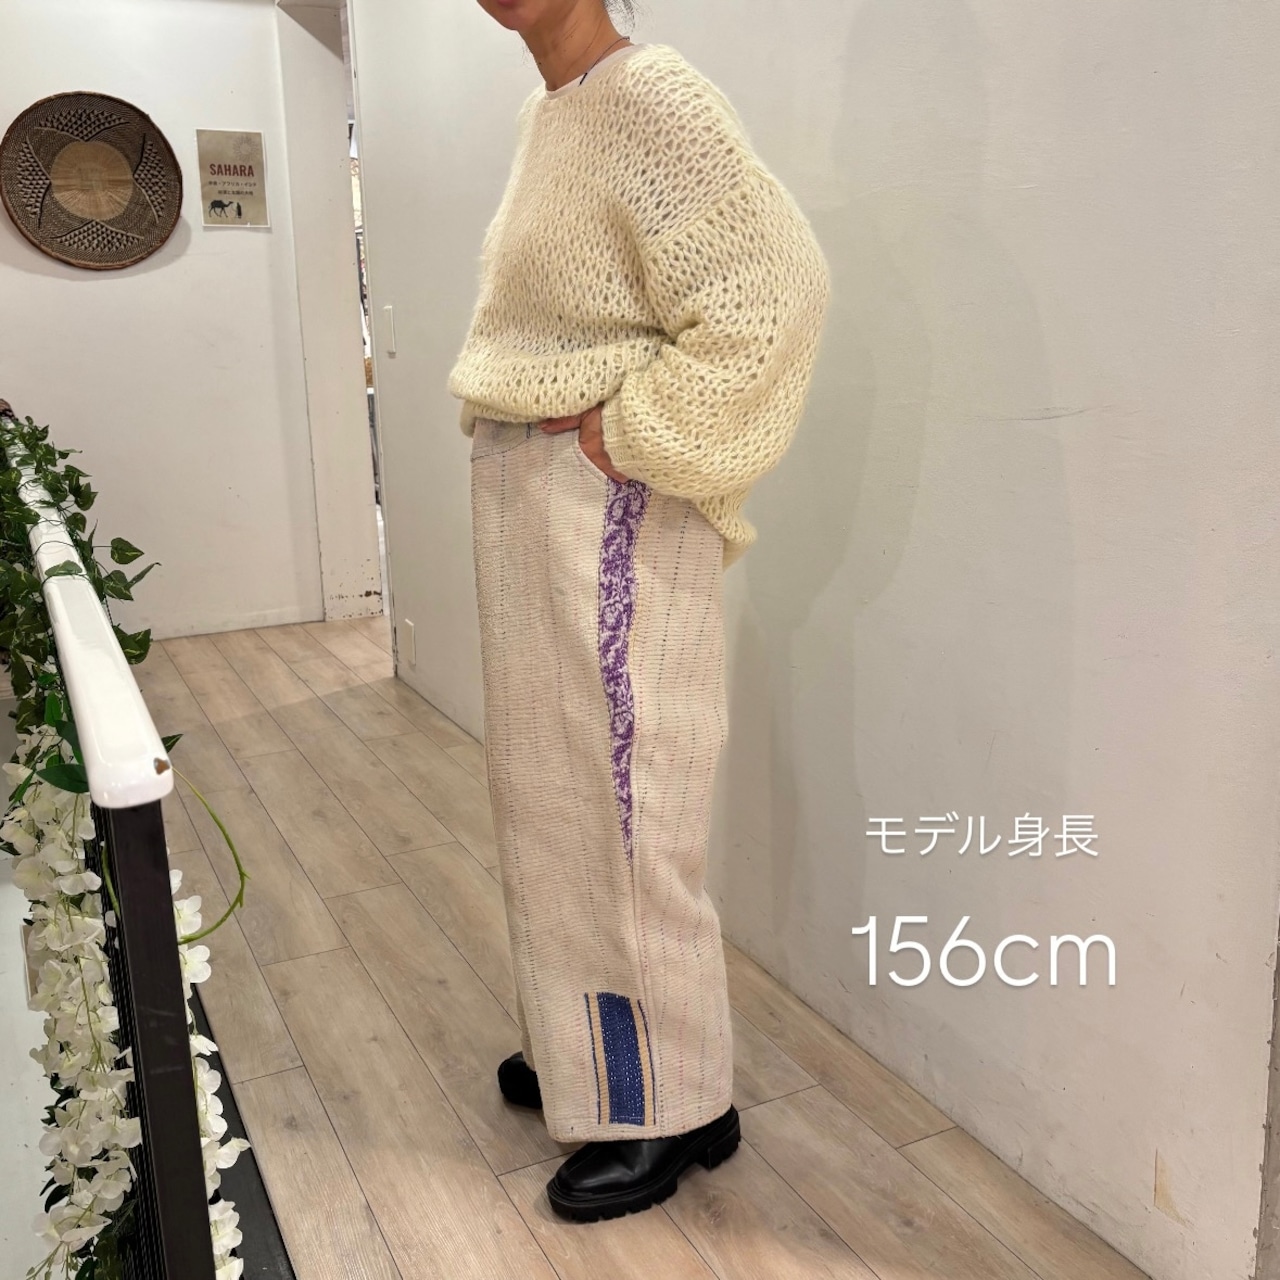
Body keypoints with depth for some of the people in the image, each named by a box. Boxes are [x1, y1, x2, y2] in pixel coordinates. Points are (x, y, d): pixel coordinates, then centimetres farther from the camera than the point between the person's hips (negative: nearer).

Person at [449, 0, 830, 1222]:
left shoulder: (649, 99, -13)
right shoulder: (544, 112, 14)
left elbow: (765, 294, -24)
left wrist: (629, 432, -17)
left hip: (608, 515, -9)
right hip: (530, 506, 10)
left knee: (615, 797, -1)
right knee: (552, 778, 17)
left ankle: (670, 1105, 18)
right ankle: (585, 1036, 36)